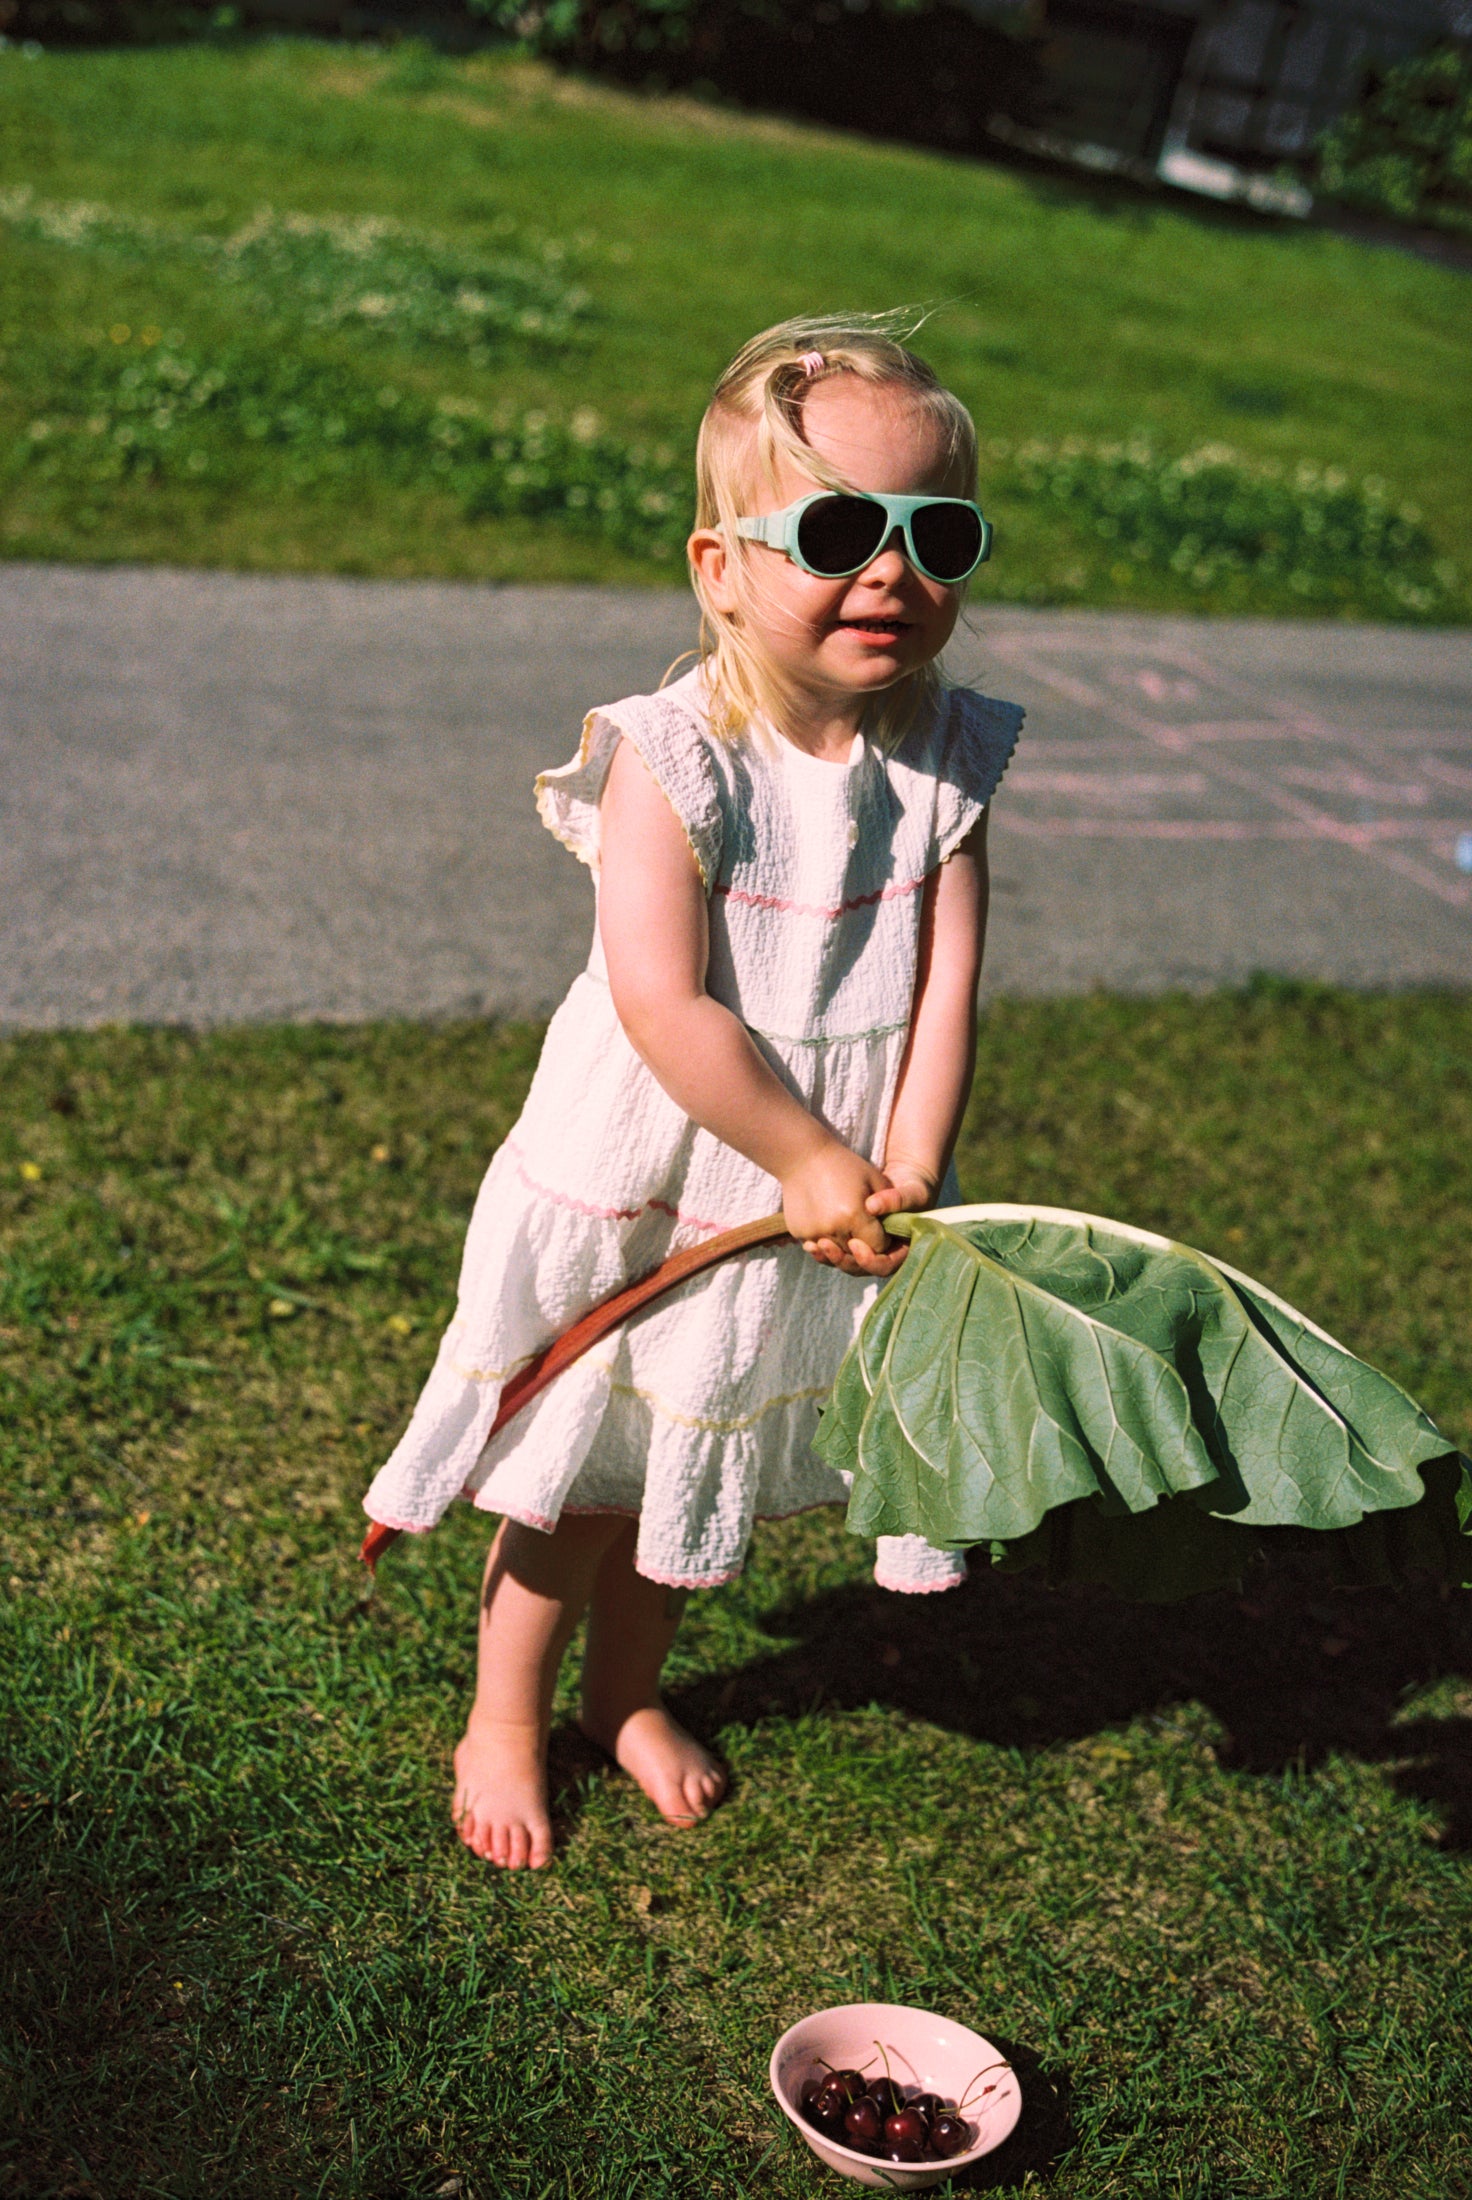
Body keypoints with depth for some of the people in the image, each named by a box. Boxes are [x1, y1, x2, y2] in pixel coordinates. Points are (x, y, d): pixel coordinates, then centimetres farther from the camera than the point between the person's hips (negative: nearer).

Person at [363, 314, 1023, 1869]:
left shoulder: (943, 759, -8)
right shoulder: (674, 760, -23)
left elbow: (945, 984, -9)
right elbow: (666, 1006, -28)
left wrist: (904, 1168, -18)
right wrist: (812, 1163, -23)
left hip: (830, 1192, 4)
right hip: (637, 1184, -4)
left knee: (697, 1460, 23)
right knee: (576, 1472, 13)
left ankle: (630, 1690, 48)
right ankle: (505, 1721, 37)